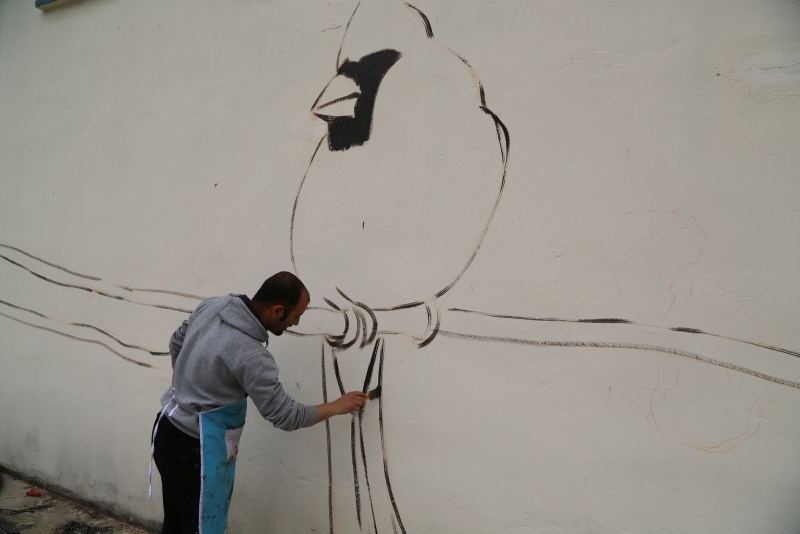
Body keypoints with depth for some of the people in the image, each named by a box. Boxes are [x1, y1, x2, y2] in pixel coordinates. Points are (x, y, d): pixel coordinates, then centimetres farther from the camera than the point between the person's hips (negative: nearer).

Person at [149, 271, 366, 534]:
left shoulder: (211, 306, -6)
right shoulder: (251, 356, -30)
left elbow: (176, 344, 12)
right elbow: (285, 416, -21)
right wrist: (337, 406, -8)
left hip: (168, 430, 9)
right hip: (193, 448, -9)